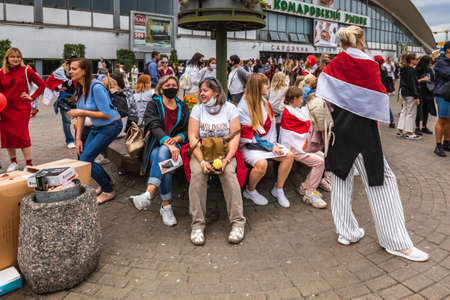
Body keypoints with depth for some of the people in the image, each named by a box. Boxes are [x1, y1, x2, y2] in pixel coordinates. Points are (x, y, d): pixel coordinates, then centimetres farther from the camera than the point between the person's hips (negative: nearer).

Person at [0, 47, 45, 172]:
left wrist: (32, 97, -5)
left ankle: (29, 164, 2)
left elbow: (42, 84, 2)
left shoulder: (26, 71, -2)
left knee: (22, 135, -6)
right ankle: (13, 162, 24)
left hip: (21, 108, -3)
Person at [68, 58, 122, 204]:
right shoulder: (79, 89, 2)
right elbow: (80, 115, 6)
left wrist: (82, 112, -26)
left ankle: (108, 191, 6)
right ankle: (105, 182, 31)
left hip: (111, 126, -9)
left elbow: (106, 114, -25)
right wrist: (78, 138, 3)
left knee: (85, 159, -12)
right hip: (96, 127, 9)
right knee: (83, 156, 7)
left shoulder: (96, 87, -24)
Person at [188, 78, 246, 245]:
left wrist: (226, 159, -22)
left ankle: (237, 222, -25)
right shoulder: (197, 109, 4)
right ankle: (197, 224, -24)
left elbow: (235, 136, -6)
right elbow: (192, 137, -5)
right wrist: (202, 161, -21)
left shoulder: (230, 108, 1)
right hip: (201, 152, 1)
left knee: (229, 172, -31)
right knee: (197, 172, -29)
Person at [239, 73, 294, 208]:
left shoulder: (265, 102, 8)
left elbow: (271, 124, 13)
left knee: (289, 155, -9)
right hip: (249, 145, -7)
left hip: (267, 142, 8)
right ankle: (250, 191, -5)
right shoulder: (243, 106, -16)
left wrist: (273, 143, -3)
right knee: (261, 163, -34)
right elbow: (248, 135, -17)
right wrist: (270, 147, -16)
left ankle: (278, 189, 6)